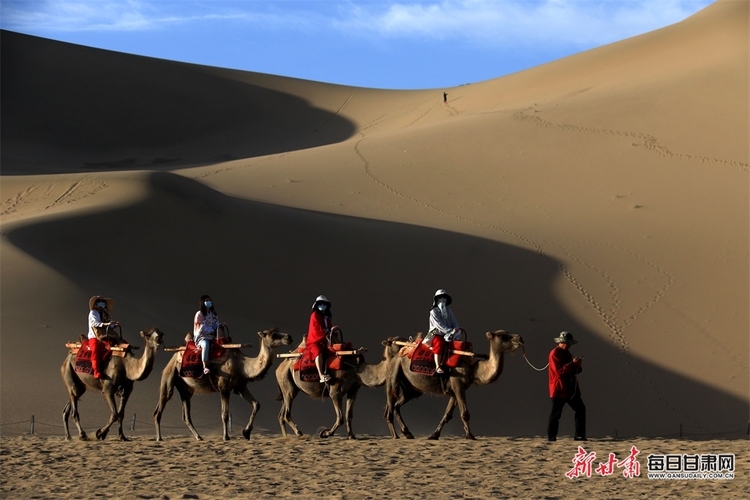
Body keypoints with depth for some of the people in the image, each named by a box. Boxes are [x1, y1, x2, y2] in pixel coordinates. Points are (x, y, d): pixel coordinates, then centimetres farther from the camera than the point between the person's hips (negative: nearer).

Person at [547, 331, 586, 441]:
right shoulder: (555, 353, -11)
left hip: (570, 388, 8)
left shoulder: (566, 353, 17)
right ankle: (551, 437, 3)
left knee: (580, 409, 3)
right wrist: (573, 364, -24)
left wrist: (577, 366, -1)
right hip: (559, 389, -8)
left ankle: (579, 435, 6)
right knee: (556, 413, -4)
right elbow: (559, 370, -21)